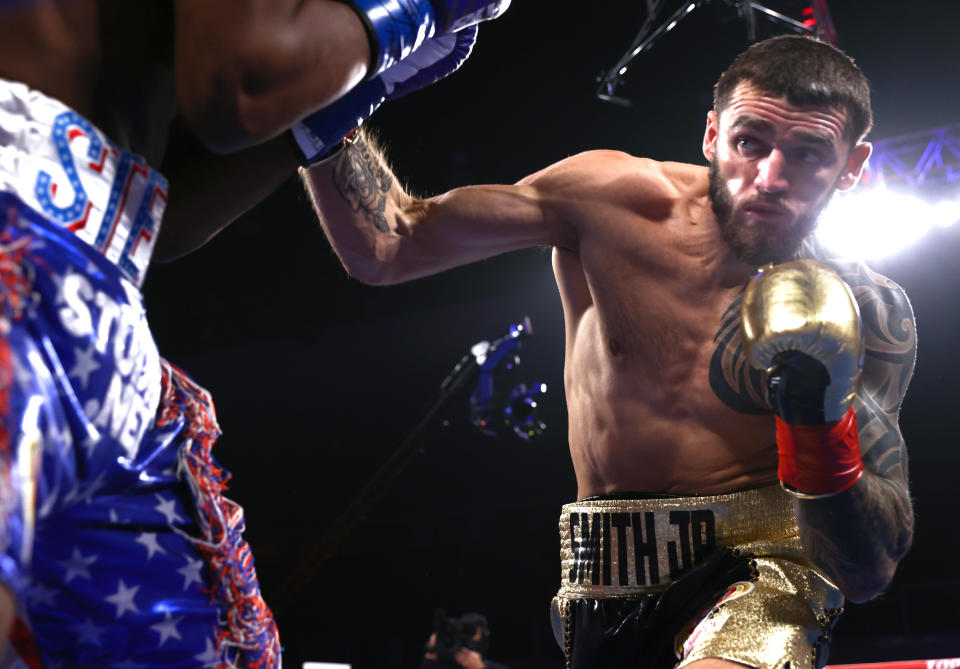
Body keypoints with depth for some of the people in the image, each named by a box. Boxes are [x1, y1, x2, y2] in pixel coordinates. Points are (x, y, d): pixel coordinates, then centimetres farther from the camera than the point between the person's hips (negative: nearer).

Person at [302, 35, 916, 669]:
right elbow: (384, 249, -6)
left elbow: (869, 575, -10)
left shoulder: (865, 313, -9)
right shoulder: (611, 200, -8)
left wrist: (822, 427, -28)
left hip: (760, 575, -3)